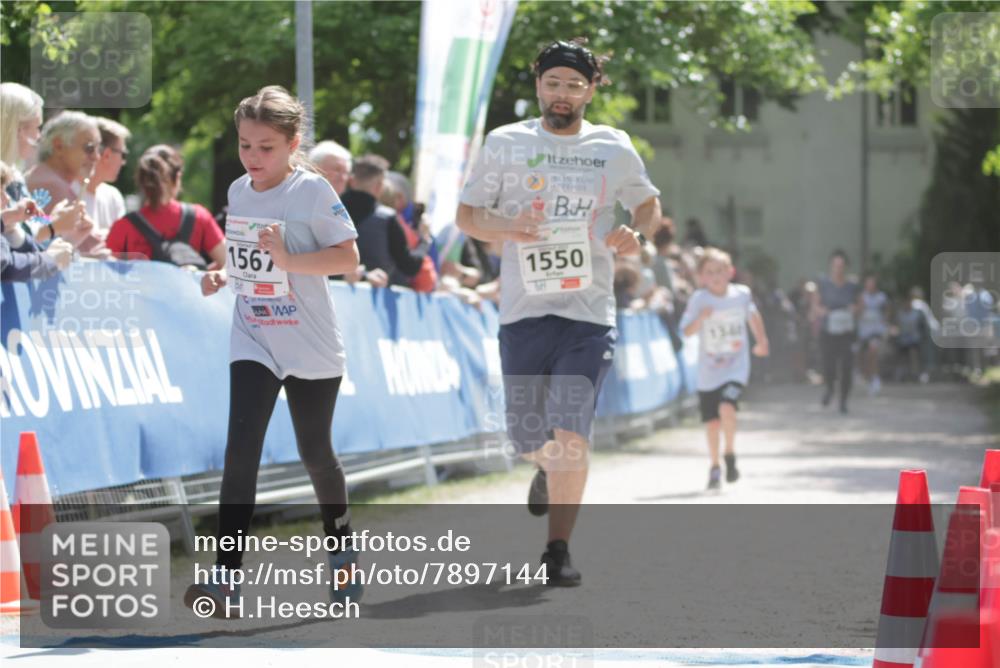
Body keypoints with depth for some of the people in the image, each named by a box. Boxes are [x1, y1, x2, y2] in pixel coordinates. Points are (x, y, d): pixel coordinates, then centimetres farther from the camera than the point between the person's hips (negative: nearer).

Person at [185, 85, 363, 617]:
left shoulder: (311, 190, -12)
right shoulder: (238, 192, 6)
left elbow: (347, 256, -16)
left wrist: (288, 259, -29)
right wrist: (222, 276, 1)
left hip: (311, 348, -4)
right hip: (252, 343, 4)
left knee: (315, 453, 10)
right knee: (241, 451, -13)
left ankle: (341, 549, 36)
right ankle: (226, 576, -18)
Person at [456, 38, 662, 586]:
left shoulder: (614, 148, 9)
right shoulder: (505, 144, 6)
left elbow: (649, 205, 22)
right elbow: (466, 215, 8)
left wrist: (637, 235, 0)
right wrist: (506, 228, -13)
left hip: (589, 315, -1)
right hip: (523, 313, 1)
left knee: (571, 437, -13)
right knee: (528, 438, 7)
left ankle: (558, 551, -3)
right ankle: (549, 469, 44)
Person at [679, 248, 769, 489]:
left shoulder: (742, 294, -3)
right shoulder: (699, 299, -10)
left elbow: (753, 315, 17)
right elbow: (686, 331, -14)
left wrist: (761, 341, 18)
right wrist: (701, 318, -31)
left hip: (736, 367, 0)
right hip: (709, 370, 0)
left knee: (727, 407, -24)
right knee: (712, 421, 7)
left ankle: (730, 454, -2)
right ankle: (715, 467, 28)